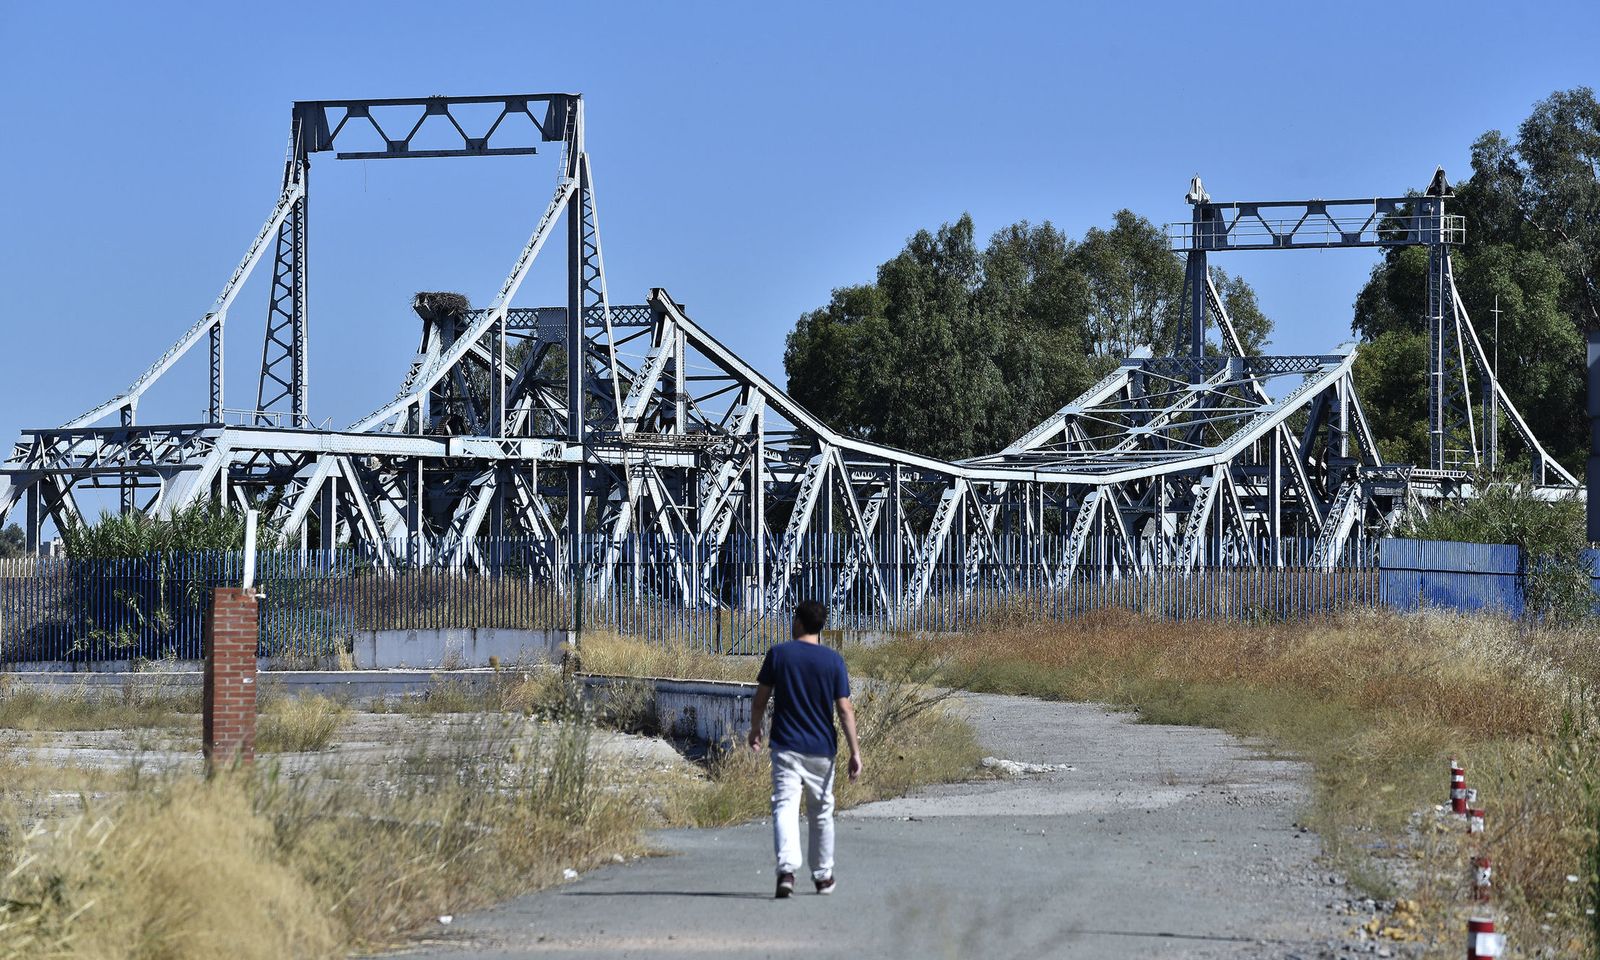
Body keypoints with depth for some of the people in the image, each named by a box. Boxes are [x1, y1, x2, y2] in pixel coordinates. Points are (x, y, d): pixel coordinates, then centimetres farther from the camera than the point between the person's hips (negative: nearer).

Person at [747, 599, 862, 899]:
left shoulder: (778, 654, -3)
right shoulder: (834, 660, -2)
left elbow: (760, 699, 1)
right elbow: (845, 709, -6)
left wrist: (755, 730, 18)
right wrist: (855, 751, -4)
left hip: (786, 747, -2)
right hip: (822, 749, 2)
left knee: (785, 807, -10)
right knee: (822, 812, 16)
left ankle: (787, 869, -31)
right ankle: (823, 876, 26)